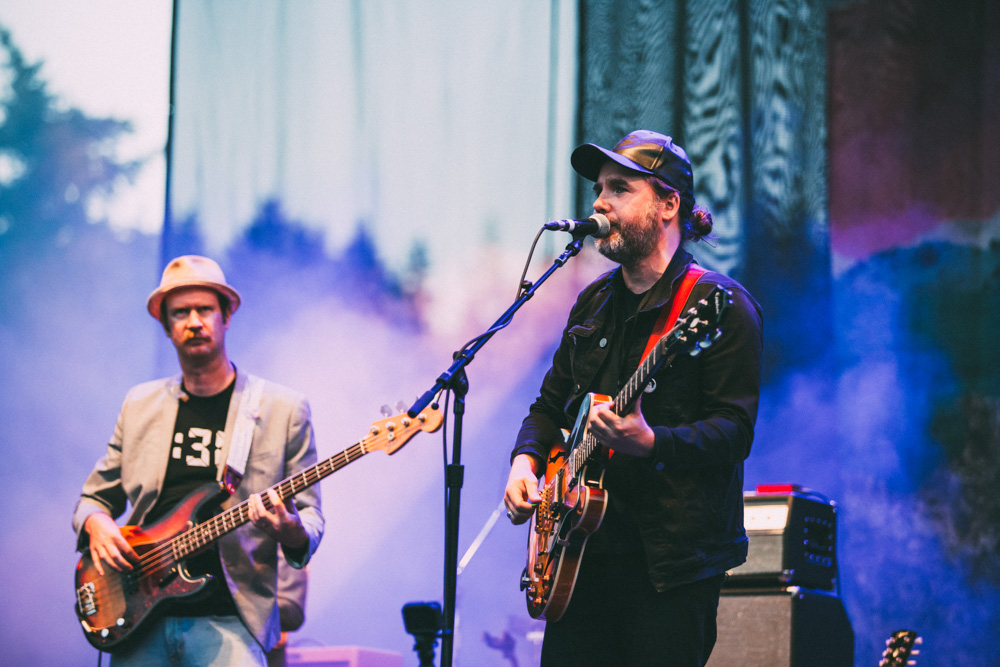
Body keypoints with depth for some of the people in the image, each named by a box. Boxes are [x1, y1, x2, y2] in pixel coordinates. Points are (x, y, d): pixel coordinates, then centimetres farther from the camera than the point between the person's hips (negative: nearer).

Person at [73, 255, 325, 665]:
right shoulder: (140, 405, 15)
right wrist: (96, 525, -1)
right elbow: (94, 497, 22)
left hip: (227, 619, -3)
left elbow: (310, 519, 5)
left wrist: (290, 529, -19)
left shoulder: (283, 409, 5)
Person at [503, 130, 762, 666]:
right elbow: (550, 404, 24)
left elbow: (735, 430, -15)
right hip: (583, 551, 7)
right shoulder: (594, 303, 15)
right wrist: (525, 460, 4)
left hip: (671, 563, -7)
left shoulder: (720, 306, -8)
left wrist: (651, 444, -30)